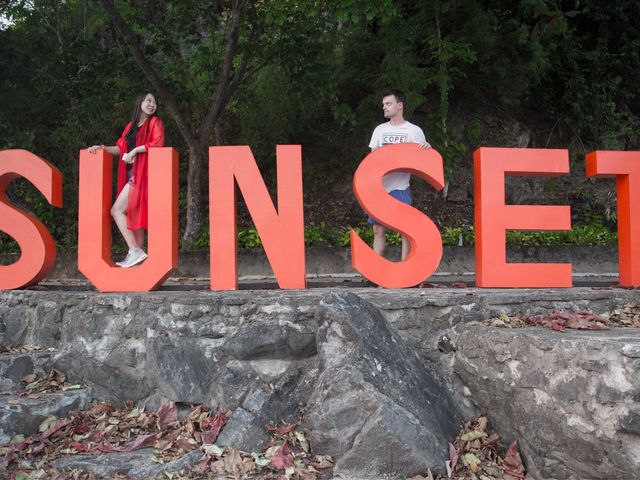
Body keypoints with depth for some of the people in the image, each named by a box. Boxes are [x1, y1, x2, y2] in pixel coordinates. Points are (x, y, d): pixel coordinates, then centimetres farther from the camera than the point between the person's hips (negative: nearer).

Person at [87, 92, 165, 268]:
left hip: (141, 174, -7)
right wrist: (102, 147, 3)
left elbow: (158, 142, -14)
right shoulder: (131, 125, 21)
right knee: (133, 214, 5)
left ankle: (135, 251, -13)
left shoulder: (155, 122, 2)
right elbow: (120, 148, 18)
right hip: (131, 174, 7)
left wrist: (135, 150, -16)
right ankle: (137, 252, 7)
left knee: (117, 210, -12)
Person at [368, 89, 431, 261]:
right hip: (379, 187, 4)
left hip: (400, 188, -4)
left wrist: (428, 147, -21)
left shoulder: (414, 130, 0)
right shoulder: (380, 129, 13)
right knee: (378, 229, 7)